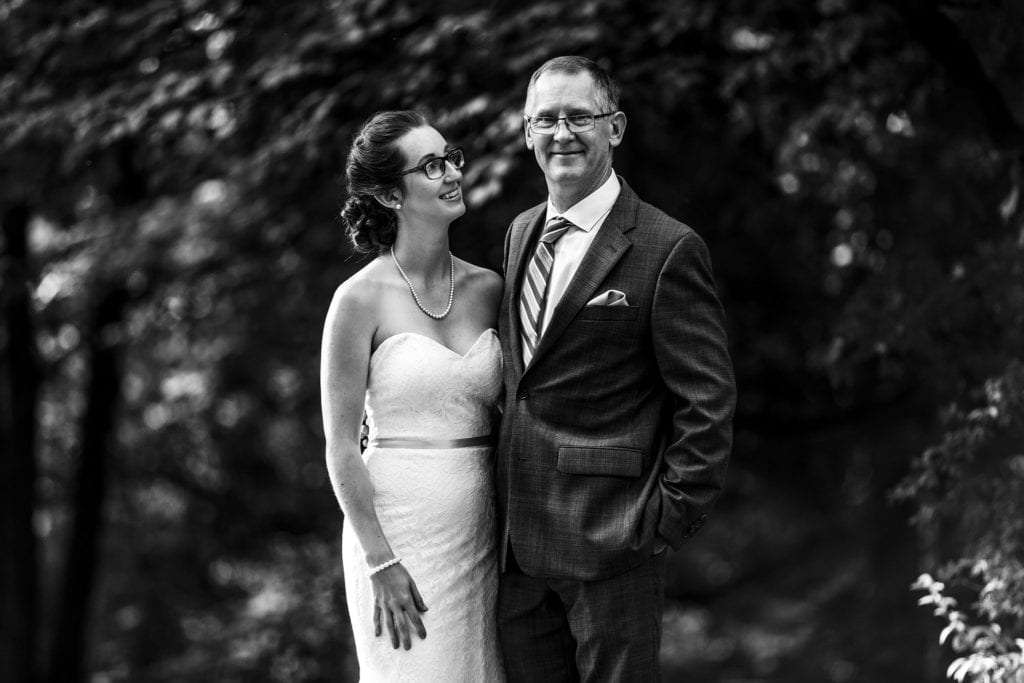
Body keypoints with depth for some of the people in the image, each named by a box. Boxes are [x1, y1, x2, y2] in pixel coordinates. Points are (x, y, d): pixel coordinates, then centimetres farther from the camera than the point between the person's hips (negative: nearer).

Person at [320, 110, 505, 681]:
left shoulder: (488, 288, 6)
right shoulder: (362, 300, -8)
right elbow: (341, 447, -9)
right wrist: (379, 561, -13)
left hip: (481, 530, 5)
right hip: (399, 525, -5)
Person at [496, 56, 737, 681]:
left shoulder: (667, 250, -10)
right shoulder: (521, 233, 13)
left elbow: (708, 401, -10)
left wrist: (672, 516, -13)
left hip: (611, 537, -7)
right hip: (519, 540, 7)